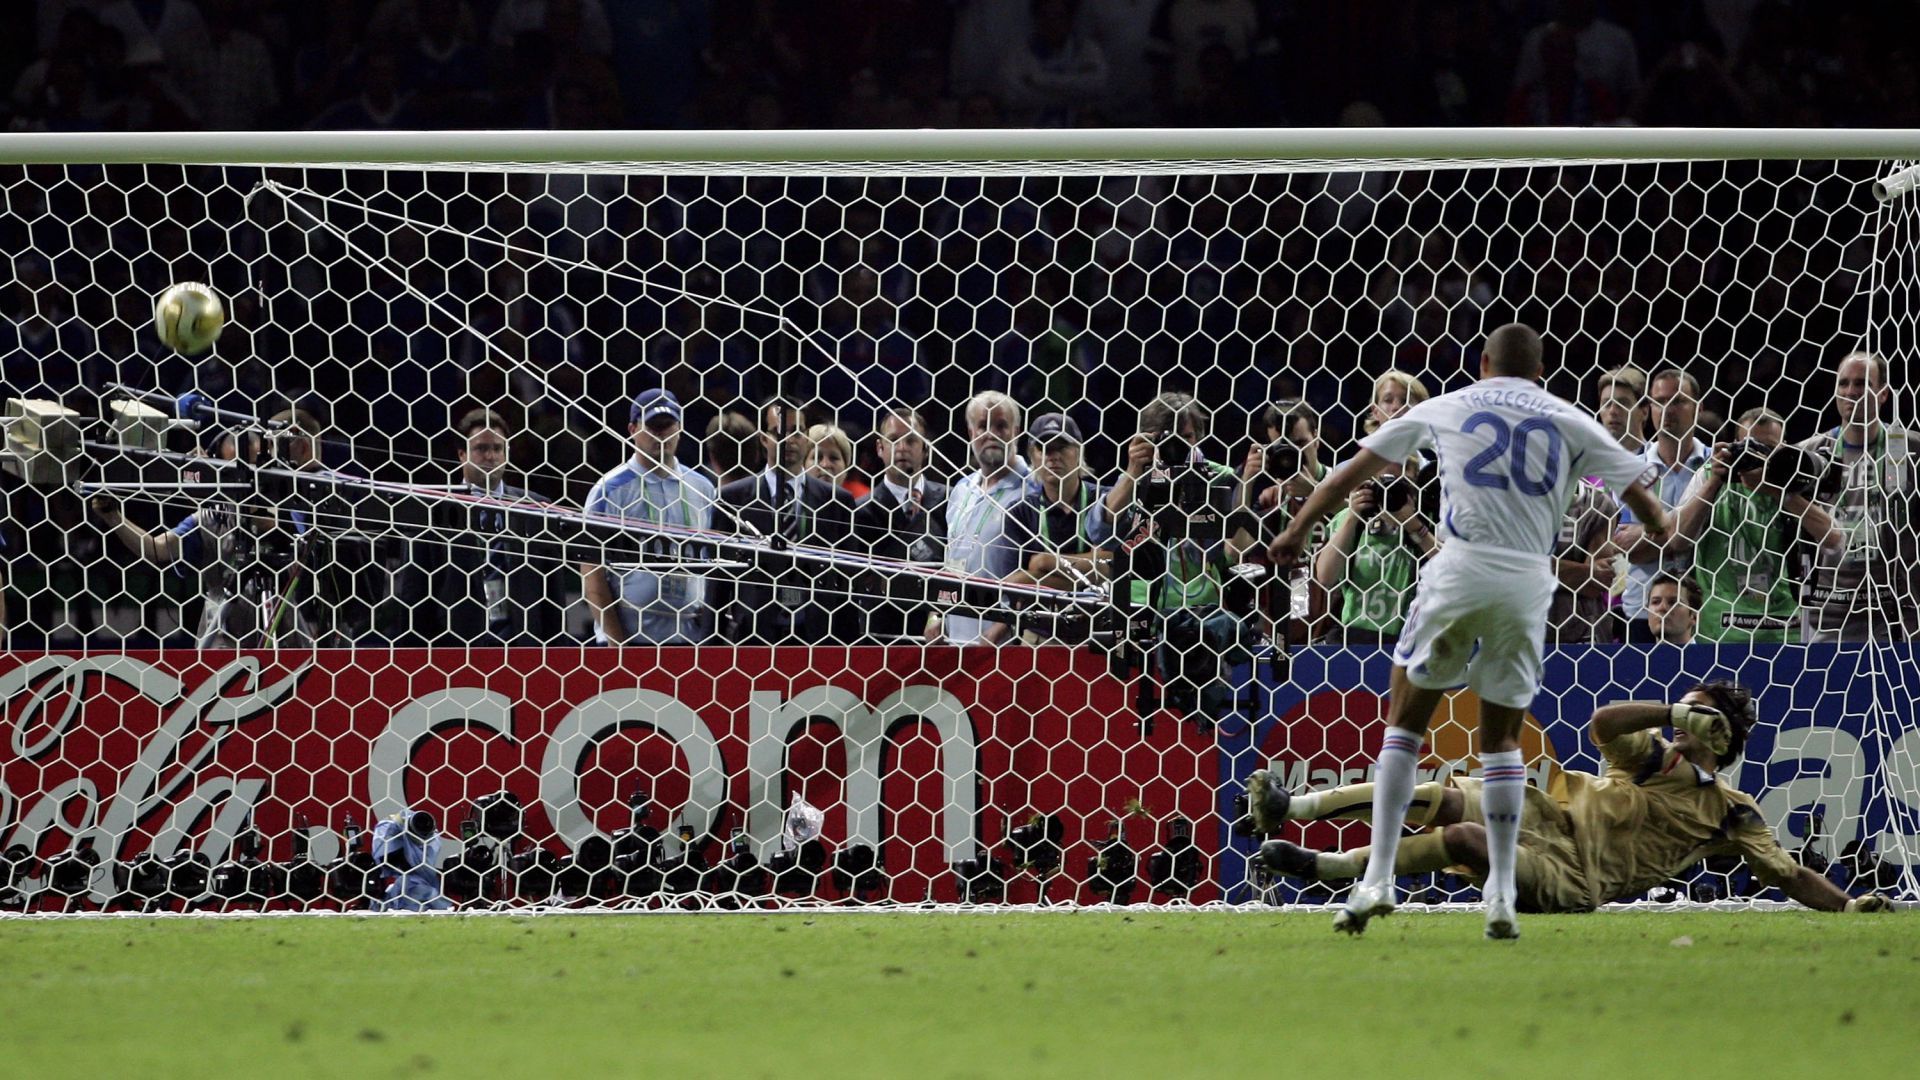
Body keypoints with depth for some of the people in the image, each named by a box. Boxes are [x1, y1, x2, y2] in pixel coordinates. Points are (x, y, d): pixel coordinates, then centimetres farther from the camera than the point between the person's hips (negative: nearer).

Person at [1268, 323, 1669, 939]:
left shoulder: (1444, 409, 16)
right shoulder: (1569, 422, 16)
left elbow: (1356, 469, 22)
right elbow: (1641, 496, 19)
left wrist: (1298, 530, 33)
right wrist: (1657, 525, 43)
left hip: (1460, 570, -1)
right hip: (1529, 582, 1)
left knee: (1405, 720, 11)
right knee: (1502, 738, 14)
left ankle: (1379, 878, 0)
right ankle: (1501, 895, 6)